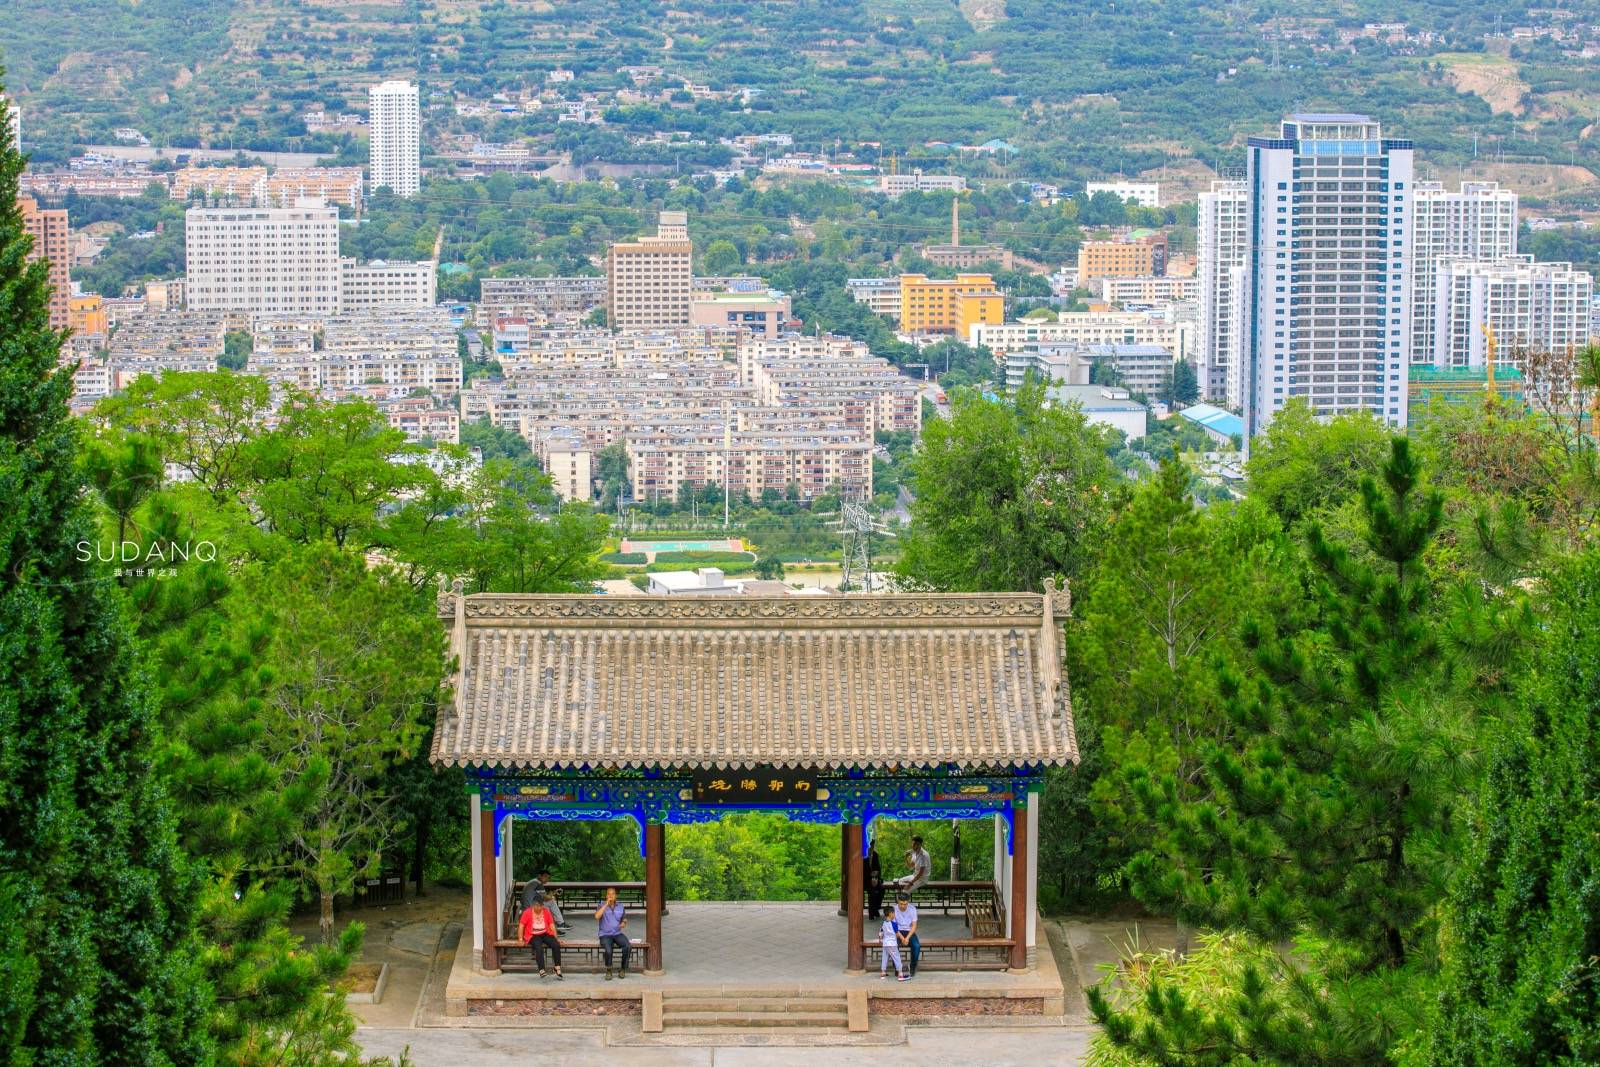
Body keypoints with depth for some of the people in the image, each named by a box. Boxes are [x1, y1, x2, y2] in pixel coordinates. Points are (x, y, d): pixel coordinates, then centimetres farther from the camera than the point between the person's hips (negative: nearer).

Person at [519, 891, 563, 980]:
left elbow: (551, 925, 7)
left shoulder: (546, 911, 5)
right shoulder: (527, 912, -3)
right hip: (532, 936, -3)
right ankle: (541, 970, -41)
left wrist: (556, 938, 1)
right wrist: (521, 939, -9)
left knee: (556, 945, -25)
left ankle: (558, 969, -19)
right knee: (539, 947, -36)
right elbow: (522, 925, -2)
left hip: (545, 934, 3)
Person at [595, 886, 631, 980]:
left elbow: (624, 919, 23)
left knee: (628, 947, -27)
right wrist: (606, 904, -18)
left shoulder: (621, 907, 11)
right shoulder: (602, 907, 1)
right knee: (608, 950, -34)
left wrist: (624, 923, -2)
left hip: (618, 934, 3)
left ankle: (623, 969, -10)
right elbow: (597, 916, -18)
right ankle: (608, 971, -10)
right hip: (605, 935, -3)